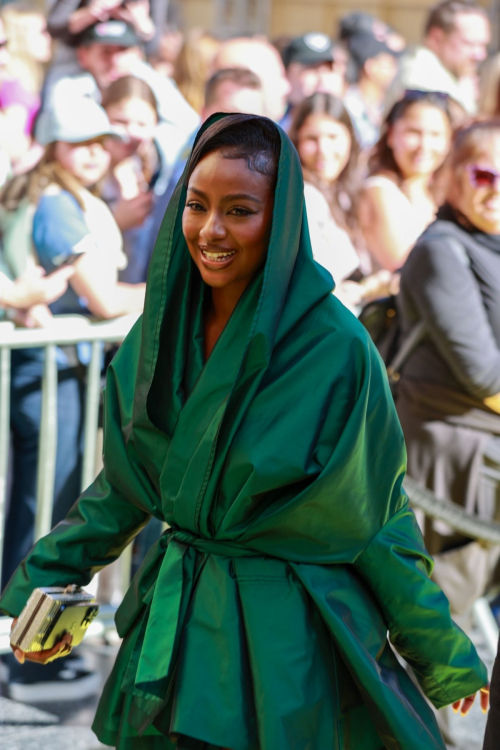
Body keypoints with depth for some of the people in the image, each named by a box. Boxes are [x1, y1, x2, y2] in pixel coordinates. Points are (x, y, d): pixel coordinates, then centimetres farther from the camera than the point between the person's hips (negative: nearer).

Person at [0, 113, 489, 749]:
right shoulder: (165, 328, -1)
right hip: (175, 623, 5)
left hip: (287, 637, -5)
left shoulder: (334, 345, -16)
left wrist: (442, 653, -2)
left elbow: (375, 507, -7)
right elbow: (126, 484, 11)